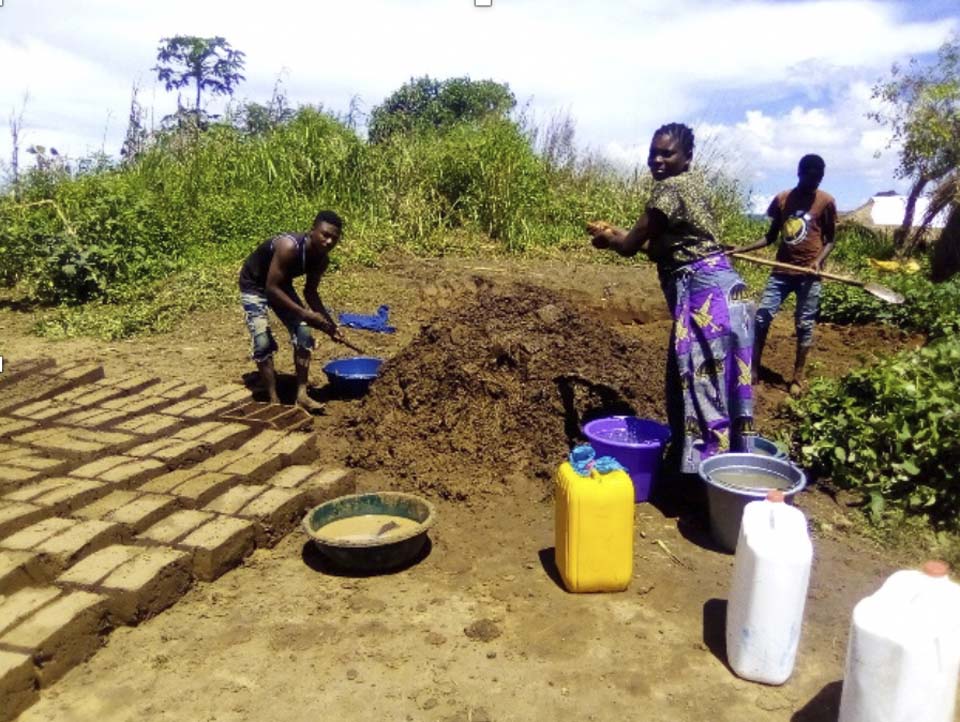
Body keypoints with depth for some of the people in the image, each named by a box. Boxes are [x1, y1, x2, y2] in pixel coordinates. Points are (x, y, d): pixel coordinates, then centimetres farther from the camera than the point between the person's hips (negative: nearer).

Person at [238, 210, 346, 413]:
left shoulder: (322, 259, -15)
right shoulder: (289, 247, -38)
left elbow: (310, 292, -1)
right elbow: (271, 288, -36)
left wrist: (329, 323, -9)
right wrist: (305, 314, -37)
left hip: (281, 284, 7)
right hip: (254, 285, -7)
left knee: (303, 334, -4)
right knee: (263, 342, -15)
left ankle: (301, 394, 1)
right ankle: (274, 400, -5)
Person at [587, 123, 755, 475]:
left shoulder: (669, 188, -11)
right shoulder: (689, 185, 19)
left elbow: (630, 246, -8)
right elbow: (661, 248, 23)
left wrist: (606, 237, 12)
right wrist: (619, 233, 19)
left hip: (704, 295, -10)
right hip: (715, 289, 10)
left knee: (702, 386, -6)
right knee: (714, 386, 15)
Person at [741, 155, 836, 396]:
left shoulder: (826, 201, 0)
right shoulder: (781, 199, 6)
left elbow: (830, 239, 3)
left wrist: (818, 261, -15)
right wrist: (742, 249, -1)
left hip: (808, 274, -2)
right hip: (782, 270, 3)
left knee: (804, 326, 3)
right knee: (761, 317, -3)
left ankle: (798, 377, 15)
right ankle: (753, 370, 6)